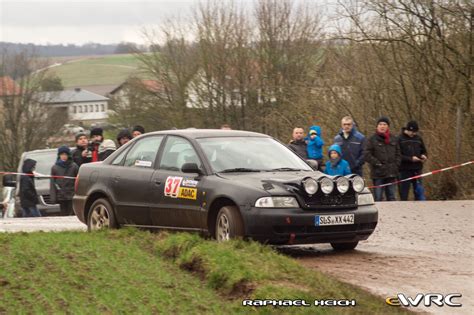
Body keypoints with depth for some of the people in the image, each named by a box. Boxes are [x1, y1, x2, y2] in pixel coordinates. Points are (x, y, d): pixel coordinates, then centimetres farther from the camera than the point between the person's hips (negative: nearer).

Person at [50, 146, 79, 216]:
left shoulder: (74, 166, 1)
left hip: (72, 196, -2)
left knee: (72, 215, -7)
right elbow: (52, 183, 6)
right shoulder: (55, 168, 6)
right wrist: (53, 197, -1)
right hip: (61, 196, 2)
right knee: (63, 214, 4)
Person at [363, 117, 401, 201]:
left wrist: (396, 165, 3)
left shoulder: (393, 139, 12)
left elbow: (398, 154, 18)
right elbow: (366, 155, -9)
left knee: (391, 197, 10)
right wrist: (377, 164, -13)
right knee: (378, 198, -4)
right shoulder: (372, 139, -3)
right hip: (378, 174, -5)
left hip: (391, 173, 5)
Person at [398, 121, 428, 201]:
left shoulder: (418, 139, 10)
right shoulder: (400, 139, -5)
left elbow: (424, 151, 21)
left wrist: (424, 156, -3)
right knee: (404, 195, 1)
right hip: (404, 171, -4)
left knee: (420, 192, 1)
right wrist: (410, 159, -20)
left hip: (417, 170, 4)